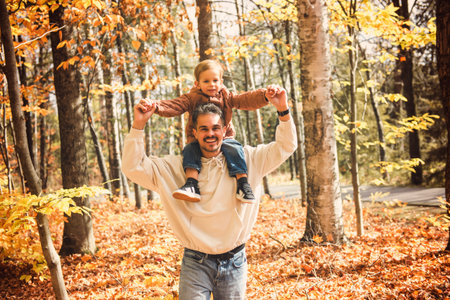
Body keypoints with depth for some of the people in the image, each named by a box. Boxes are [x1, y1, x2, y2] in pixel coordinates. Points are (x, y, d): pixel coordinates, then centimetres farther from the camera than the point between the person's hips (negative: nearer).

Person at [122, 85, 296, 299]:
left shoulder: (246, 160, 2)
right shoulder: (175, 168, -1)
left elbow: (285, 147, 2)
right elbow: (132, 167, -5)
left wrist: (283, 111, -13)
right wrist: (138, 125, -16)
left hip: (234, 263, 1)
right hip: (196, 264, -1)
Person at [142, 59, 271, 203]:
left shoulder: (226, 97, 4)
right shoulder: (192, 98, 1)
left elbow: (247, 100, -8)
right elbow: (173, 106, -12)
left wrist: (265, 95, -26)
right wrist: (155, 106, -32)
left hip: (224, 137, 0)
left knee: (234, 148, -28)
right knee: (190, 149, -27)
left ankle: (243, 183, -30)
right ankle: (191, 184, -40)